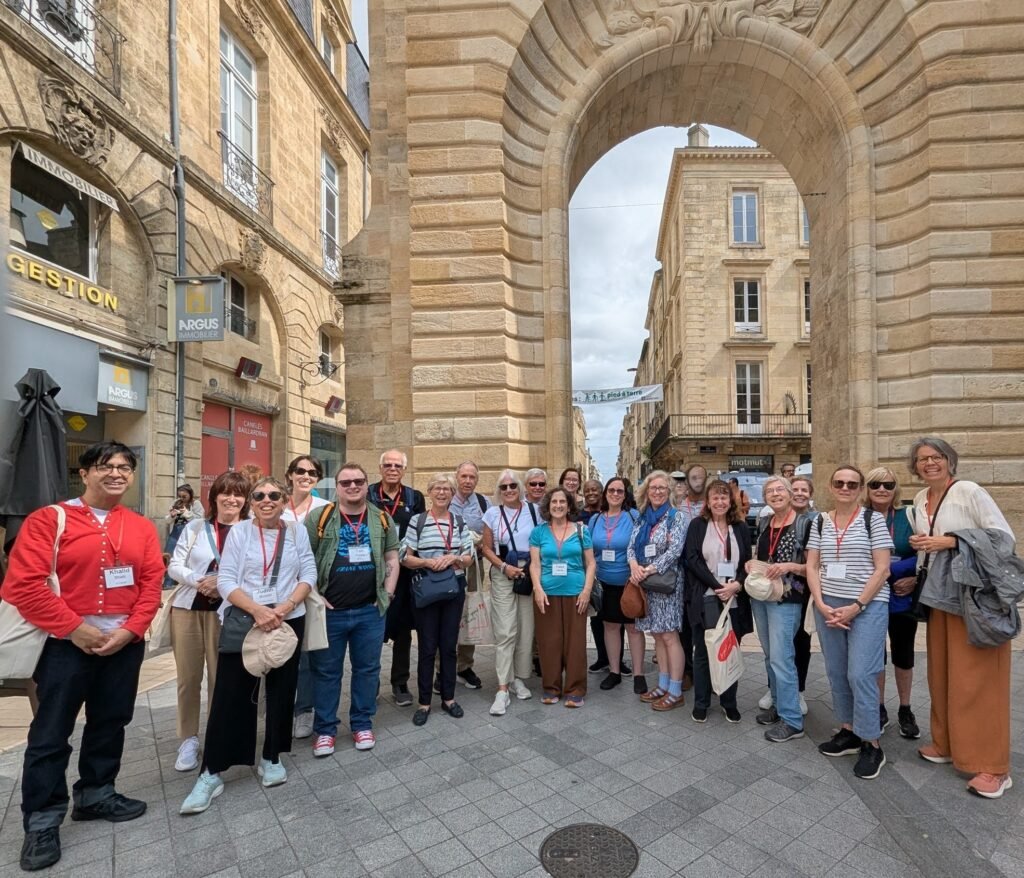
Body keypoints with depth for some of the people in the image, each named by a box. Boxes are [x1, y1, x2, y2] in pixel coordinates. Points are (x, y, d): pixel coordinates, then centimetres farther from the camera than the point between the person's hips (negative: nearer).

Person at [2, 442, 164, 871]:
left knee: (109, 723, 16)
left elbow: (152, 583, 1)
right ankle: (42, 821, 21)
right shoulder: (49, 519, -7)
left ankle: (96, 795, 34)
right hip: (67, 643, -4)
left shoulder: (142, 527, 4)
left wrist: (131, 629, -10)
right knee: (50, 732, 5)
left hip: (125, 643, 4)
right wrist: (73, 628, -15)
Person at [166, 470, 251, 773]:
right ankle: (189, 740, 26)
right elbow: (174, 566, 2)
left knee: (220, 677, 8)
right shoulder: (195, 527, 5)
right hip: (187, 608, 3)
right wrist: (197, 580, -16)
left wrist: (223, 582, -20)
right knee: (188, 678, 10)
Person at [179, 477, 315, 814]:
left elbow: (308, 575, 1)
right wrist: (256, 610, -21)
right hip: (243, 621, -2)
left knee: (281, 691, 11)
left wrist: (286, 606, -15)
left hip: (288, 621, 2)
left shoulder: (297, 532, 2)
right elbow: (225, 580, -8)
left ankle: (271, 758, 29)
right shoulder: (239, 531, -4)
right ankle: (211, 773, 15)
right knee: (230, 694, 1)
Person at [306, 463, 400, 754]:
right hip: (329, 610, -2)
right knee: (326, 671, 11)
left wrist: (387, 594, 1)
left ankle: (362, 724, 30)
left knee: (367, 669, 13)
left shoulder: (383, 519, 4)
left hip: (370, 611, 2)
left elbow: (392, 560, 9)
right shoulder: (319, 519, -5)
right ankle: (325, 729, 28)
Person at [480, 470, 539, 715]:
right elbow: (487, 548, 3)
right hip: (503, 576, -1)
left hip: (531, 575, 2)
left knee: (526, 629, 8)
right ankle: (502, 689, 0)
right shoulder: (492, 513, 1)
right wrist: (504, 566, -11)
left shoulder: (534, 510, 2)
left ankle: (518, 679, 25)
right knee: (505, 632, -4)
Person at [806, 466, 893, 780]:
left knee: (860, 674, -7)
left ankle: (871, 745, 9)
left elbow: (882, 569, -7)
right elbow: (812, 566, 7)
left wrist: (856, 607, -12)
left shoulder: (873, 519, -3)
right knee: (836, 672, 10)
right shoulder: (820, 522, 8)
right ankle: (848, 731, 26)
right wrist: (821, 604, -6)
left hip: (868, 605, -4)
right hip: (827, 606, 4)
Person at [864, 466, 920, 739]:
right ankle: (879, 709, 26)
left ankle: (905, 711, 31)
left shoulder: (908, 517, -4)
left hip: (903, 599, 0)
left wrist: (914, 579, -18)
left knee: (903, 654, 13)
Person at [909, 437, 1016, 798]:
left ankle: (992, 766, 8)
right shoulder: (920, 500, 10)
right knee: (942, 673, 12)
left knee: (976, 680, -3)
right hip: (940, 595, 7)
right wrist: (920, 545, 0)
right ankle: (949, 744, 26)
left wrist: (949, 541, -20)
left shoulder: (969, 491, -10)